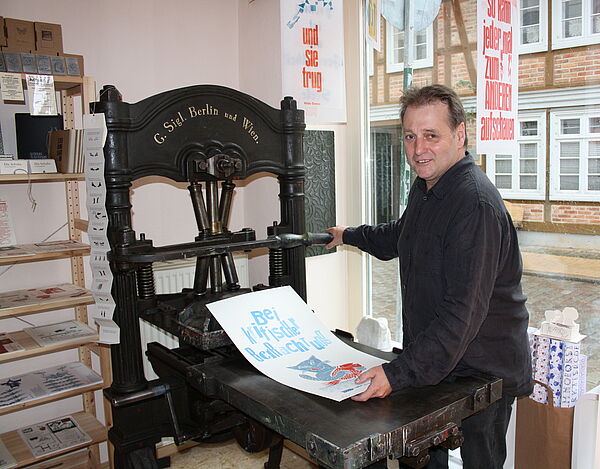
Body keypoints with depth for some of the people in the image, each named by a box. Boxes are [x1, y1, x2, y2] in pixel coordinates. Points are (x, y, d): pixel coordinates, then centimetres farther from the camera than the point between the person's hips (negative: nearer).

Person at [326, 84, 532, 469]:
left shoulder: (475, 204, -27)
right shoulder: (426, 186, 6)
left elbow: (463, 312, -32)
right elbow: (398, 238, 28)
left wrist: (399, 374, -33)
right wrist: (350, 235, 35)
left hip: (483, 374, -8)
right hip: (433, 361, 9)